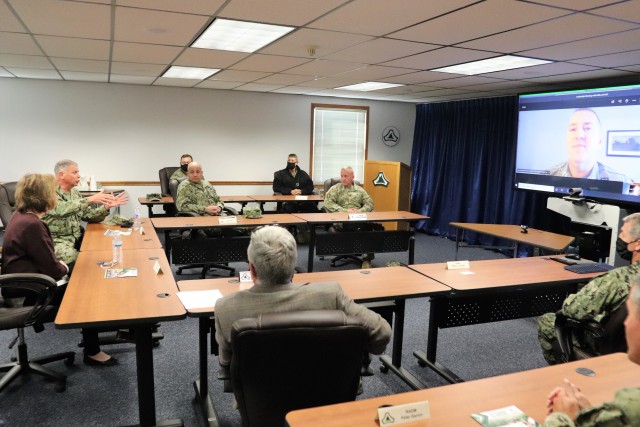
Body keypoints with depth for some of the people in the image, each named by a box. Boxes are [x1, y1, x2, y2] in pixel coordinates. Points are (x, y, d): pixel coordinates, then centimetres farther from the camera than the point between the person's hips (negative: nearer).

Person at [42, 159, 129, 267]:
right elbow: (62, 209, -30)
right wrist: (90, 200, -36)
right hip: (58, 241, -7)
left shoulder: (75, 193, 13)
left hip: (78, 238, 7)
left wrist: (107, 206, -4)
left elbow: (88, 215, 11)